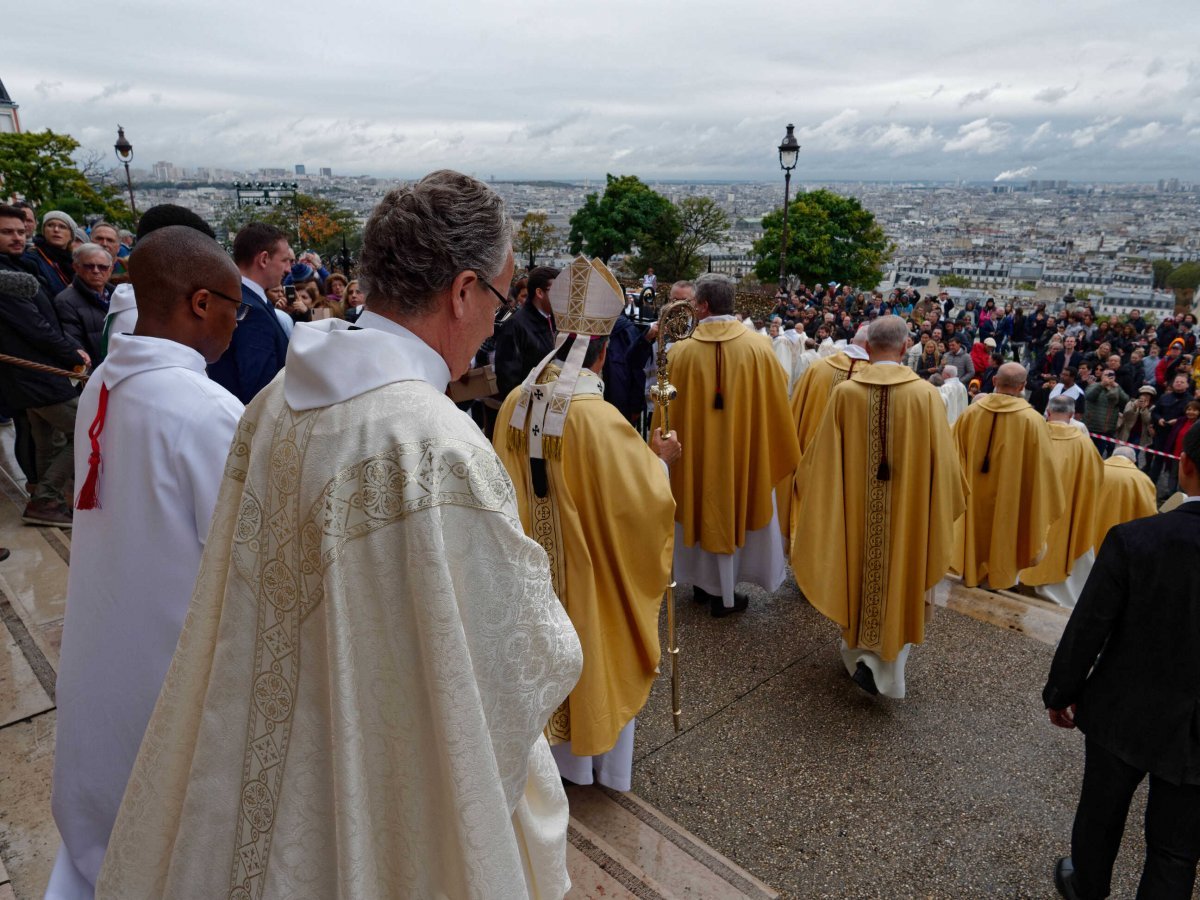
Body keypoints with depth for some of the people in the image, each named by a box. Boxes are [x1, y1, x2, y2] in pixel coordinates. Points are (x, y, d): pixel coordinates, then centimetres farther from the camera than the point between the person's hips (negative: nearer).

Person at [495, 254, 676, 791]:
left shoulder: (516, 402, -7)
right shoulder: (598, 417, -27)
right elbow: (642, 497, -22)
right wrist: (659, 459, -4)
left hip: (535, 560, 6)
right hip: (588, 566, -6)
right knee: (594, 651, 14)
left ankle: (554, 744, 42)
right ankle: (600, 757, 34)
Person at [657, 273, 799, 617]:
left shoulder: (680, 352, -14)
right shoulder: (758, 347, -13)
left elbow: (666, 411, -5)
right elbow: (775, 405, -7)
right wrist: (781, 454, 7)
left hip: (694, 451, 1)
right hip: (744, 450, 0)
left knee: (701, 511, 20)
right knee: (731, 512, 15)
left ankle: (702, 583, 35)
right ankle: (722, 594, 24)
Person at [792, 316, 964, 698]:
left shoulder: (844, 392, -11)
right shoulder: (926, 394, -13)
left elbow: (822, 455, -3)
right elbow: (942, 461, -7)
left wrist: (805, 482, 15)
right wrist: (947, 502, 10)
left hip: (854, 507, 2)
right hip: (907, 508, -1)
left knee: (859, 572, 21)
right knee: (899, 580, 14)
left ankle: (858, 651, 33)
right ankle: (885, 664, 8)